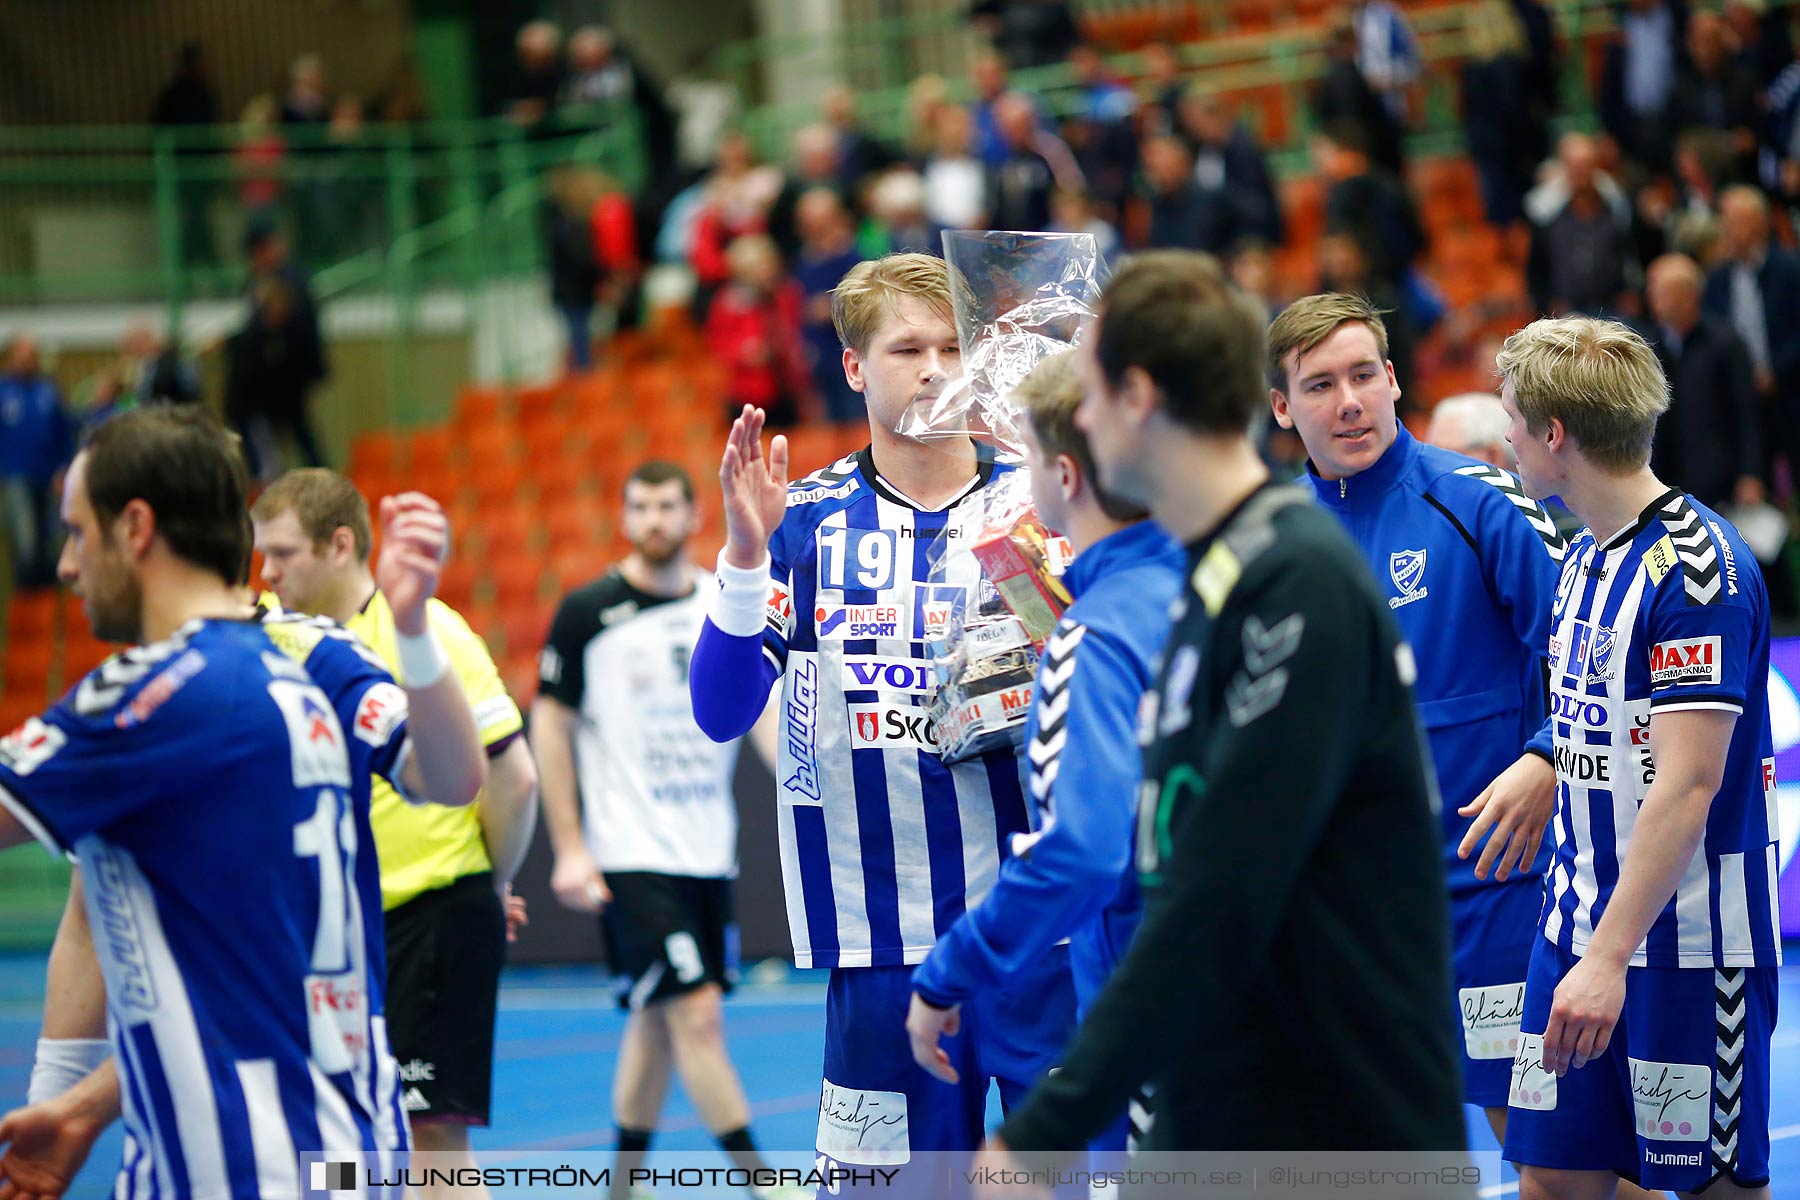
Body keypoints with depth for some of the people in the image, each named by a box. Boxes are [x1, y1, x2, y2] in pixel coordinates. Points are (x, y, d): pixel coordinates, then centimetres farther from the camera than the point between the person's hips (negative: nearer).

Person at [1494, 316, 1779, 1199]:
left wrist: (1610, 956, -26)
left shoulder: (1692, 565, -17)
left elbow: (1687, 786, -23)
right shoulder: (1583, 557, 11)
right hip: (1580, 924, 8)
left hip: (1685, 934, -8)